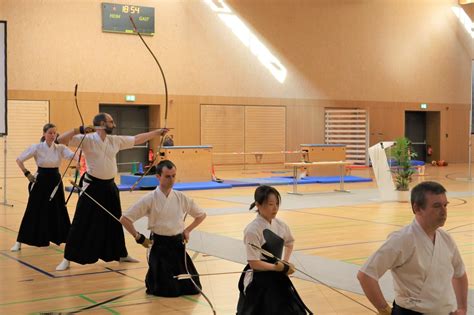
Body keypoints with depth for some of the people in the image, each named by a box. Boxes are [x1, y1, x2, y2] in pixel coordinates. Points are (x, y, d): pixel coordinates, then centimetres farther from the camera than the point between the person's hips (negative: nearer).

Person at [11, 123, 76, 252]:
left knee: (59, 210, 11)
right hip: (41, 182, -3)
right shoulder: (37, 148, -8)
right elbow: (19, 160, -2)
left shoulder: (60, 148, -1)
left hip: (55, 181, 3)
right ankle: (19, 242, 6)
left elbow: (73, 156, -19)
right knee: (33, 211, -2)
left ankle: (62, 238, 28)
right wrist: (27, 174, -5)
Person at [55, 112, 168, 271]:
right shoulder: (87, 139, -12)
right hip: (92, 186, -6)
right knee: (81, 223, -5)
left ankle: (121, 254, 35)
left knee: (114, 222, 19)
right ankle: (67, 259, 5)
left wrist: (158, 132, 18)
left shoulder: (115, 140, 5)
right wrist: (79, 129, -32)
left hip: (109, 186, 6)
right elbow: (62, 139, -19)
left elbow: (137, 139, 14)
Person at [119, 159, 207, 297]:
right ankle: (151, 279, 29)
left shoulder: (181, 198, -1)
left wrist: (188, 230, 5)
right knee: (166, 291, -4)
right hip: (160, 246, -4)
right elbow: (124, 219, -10)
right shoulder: (150, 199, -12)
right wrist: (139, 238, -8)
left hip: (178, 245, 4)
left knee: (192, 288, 5)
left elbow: (201, 215, 15)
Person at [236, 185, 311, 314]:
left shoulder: (280, 225, -1)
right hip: (258, 280, -6)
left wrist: (286, 263, 6)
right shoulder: (252, 230, -20)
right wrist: (279, 268, -16)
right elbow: (254, 263, -20)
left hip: (277, 277, 6)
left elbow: (289, 242, 21)